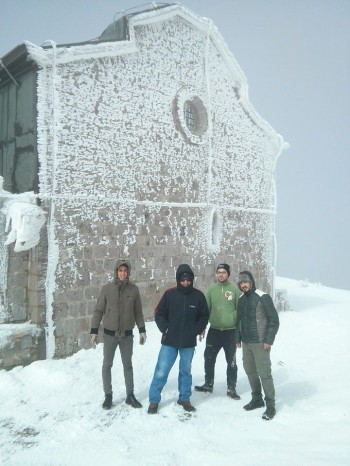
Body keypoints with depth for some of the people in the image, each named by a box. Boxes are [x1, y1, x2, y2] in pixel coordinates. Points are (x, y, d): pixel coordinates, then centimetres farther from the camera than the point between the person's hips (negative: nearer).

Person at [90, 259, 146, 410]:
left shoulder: (134, 289, -4)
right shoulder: (106, 289, -8)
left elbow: (138, 312, 4)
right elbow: (98, 311, -4)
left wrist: (142, 330, 2)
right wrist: (94, 331, -7)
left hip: (127, 334, 1)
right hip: (109, 334, -1)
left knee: (128, 365, 13)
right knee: (107, 365, 9)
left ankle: (130, 395, 24)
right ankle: (108, 396, 23)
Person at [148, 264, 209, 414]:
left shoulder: (198, 295, -3)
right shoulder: (169, 294, -6)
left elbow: (204, 316, 7)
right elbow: (159, 314, 1)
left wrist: (196, 331, -3)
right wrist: (165, 329, -8)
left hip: (189, 342, 1)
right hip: (170, 341, -1)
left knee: (186, 371, 14)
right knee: (161, 371, 0)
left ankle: (184, 398, 30)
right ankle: (154, 400, 14)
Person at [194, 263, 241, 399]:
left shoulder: (235, 289, -5)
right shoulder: (211, 289, 3)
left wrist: (234, 319, -10)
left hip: (230, 331, -3)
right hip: (214, 330, 3)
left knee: (231, 361, 7)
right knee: (209, 358, 10)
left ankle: (231, 388, 20)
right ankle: (208, 384, 27)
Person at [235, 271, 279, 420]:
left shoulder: (262, 297, -12)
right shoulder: (241, 299, 9)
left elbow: (274, 320, -13)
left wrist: (269, 340, -16)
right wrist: (237, 338, 12)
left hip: (260, 343, -7)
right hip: (246, 343, 7)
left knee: (264, 373, -4)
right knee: (250, 371, 14)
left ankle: (270, 405, 9)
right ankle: (257, 399, 30)